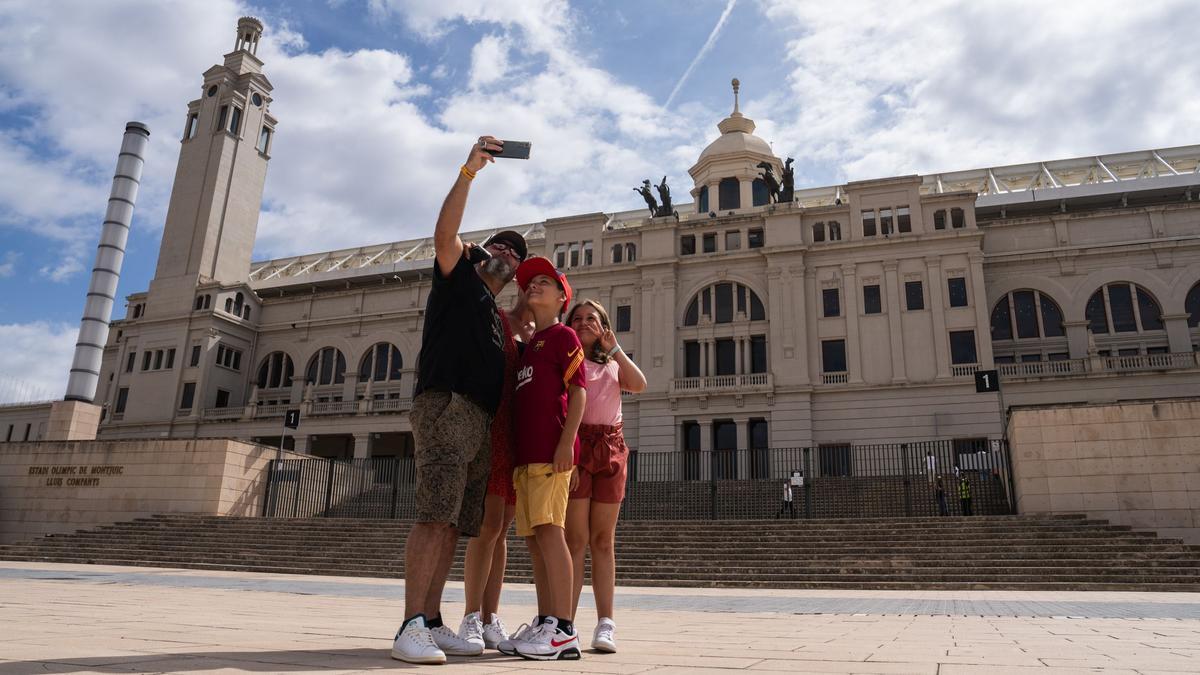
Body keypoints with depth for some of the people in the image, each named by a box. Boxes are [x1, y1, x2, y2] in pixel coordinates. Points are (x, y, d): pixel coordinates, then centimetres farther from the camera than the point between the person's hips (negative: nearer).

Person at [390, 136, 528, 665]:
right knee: (435, 515, -17)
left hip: (481, 421, 8)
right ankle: (409, 627, -17)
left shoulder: (498, 318, 30)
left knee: (454, 524, 3)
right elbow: (444, 232, -6)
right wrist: (470, 170, -9)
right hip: (445, 405, -7)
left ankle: (431, 623, 6)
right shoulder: (459, 277, 12)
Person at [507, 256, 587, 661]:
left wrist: (566, 442, -17)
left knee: (549, 529, -14)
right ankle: (546, 624, 11)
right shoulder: (528, 345, 26)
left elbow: (578, 393, -6)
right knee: (533, 536, 6)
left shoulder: (564, 336, 3)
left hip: (551, 449, -8)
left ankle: (564, 631, -13)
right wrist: (516, 450, 16)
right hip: (525, 452, 8)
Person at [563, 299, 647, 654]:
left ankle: (605, 623, 3)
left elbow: (639, 385, 1)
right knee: (576, 539, -8)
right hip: (576, 444, -3)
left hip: (611, 448, 3)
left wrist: (614, 347, -1)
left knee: (603, 540, 3)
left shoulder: (614, 365, 22)